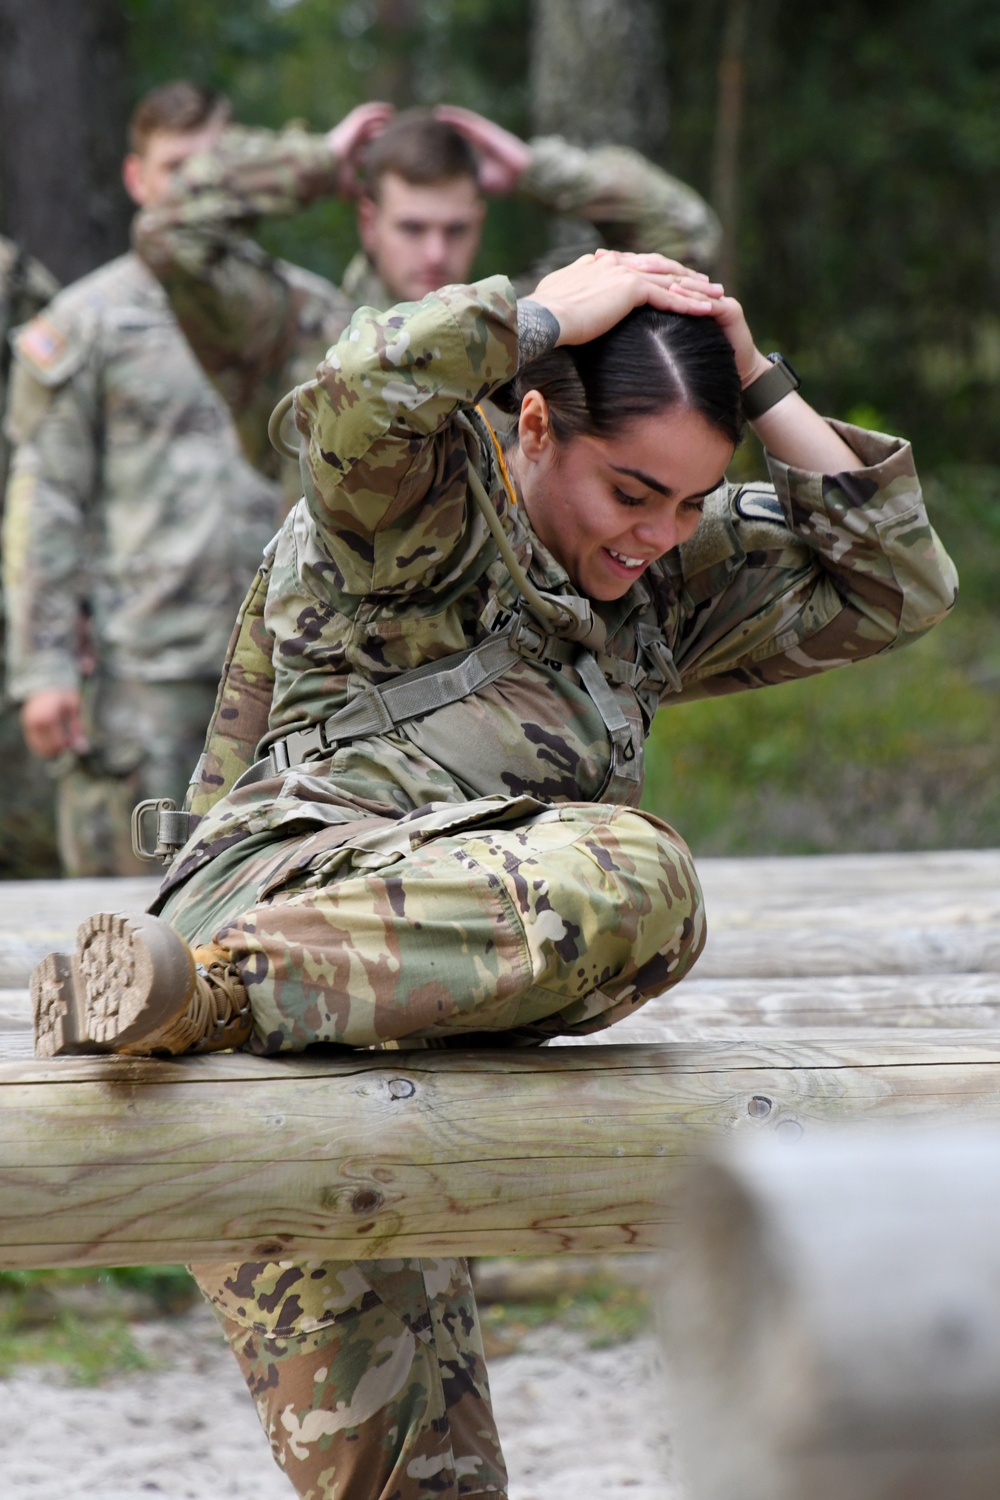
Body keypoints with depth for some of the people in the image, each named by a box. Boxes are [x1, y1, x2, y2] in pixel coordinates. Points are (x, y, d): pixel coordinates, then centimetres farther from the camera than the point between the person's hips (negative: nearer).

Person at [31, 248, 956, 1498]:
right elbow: (367, 387, -19)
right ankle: (195, 980, -37)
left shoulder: (665, 581, 27)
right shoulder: (426, 510, 4)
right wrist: (547, 316, -4)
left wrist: (760, 387, 15)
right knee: (631, 881, -33)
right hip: (288, 893, -8)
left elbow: (897, 585, 25)